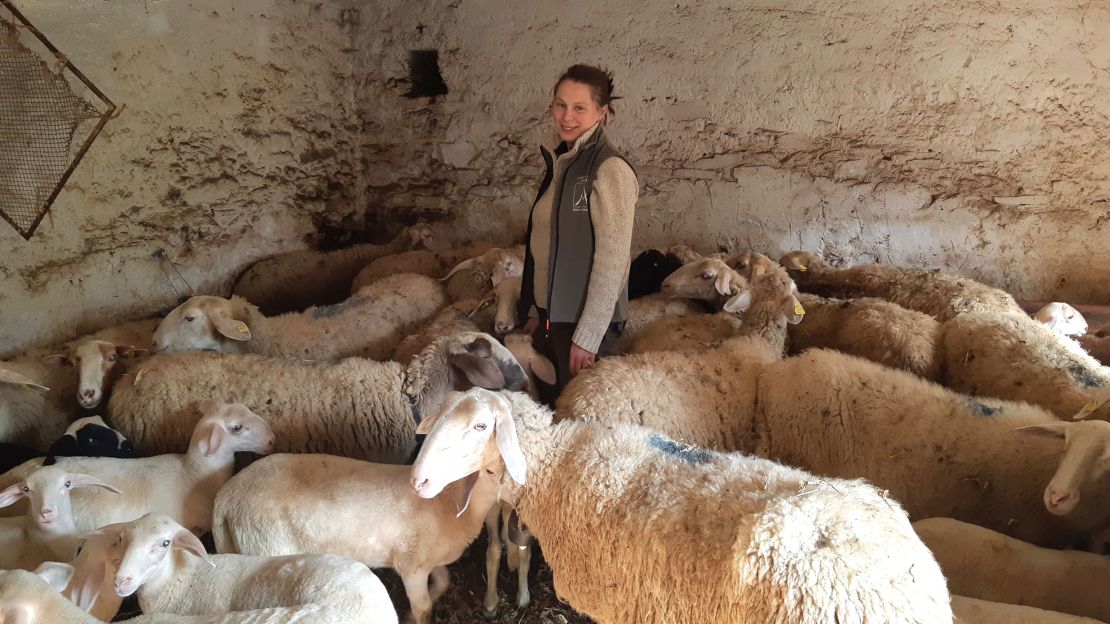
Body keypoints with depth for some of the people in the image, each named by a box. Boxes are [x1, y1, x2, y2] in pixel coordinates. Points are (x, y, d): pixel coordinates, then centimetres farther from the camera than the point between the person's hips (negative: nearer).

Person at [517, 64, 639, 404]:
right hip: (551, 317, 8)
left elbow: (611, 260, -18)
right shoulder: (558, 162, 10)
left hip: (587, 322, -7)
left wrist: (587, 337, -18)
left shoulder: (610, 169, -15)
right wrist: (536, 311, 14)